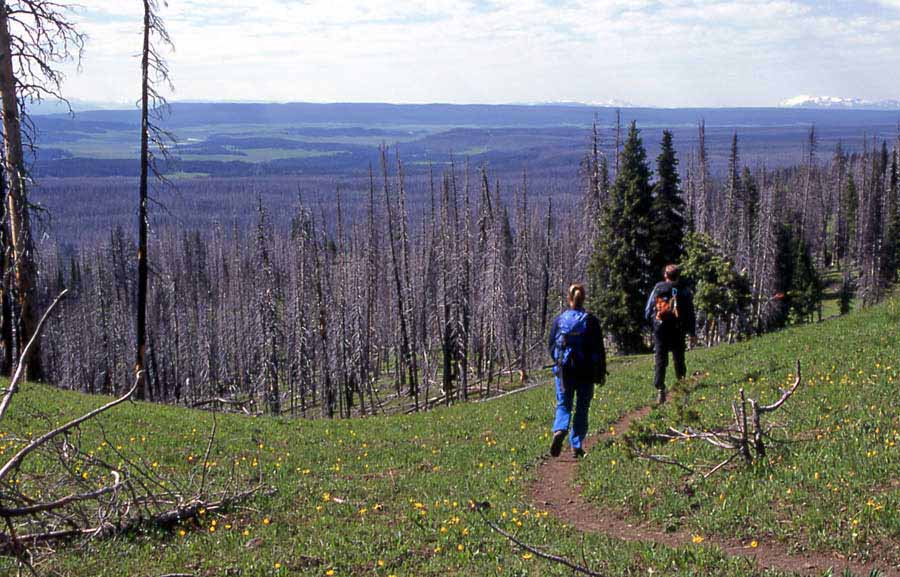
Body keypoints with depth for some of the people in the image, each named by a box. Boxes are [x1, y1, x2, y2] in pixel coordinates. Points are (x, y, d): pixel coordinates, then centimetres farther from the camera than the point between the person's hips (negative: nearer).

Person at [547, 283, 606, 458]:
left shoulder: (559, 320, -1)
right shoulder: (591, 320, -4)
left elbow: (551, 345, 6)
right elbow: (599, 348, -4)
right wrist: (602, 372, 5)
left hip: (564, 370, 1)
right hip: (586, 371, -1)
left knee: (563, 405, 9)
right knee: (582, 408, 10)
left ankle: (559, 430, -21)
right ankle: (576, 445, 9)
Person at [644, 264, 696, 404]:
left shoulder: (657, 289, 1)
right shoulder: (684, 291, 1)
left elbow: (648, 311, 4)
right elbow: (690, 314, 3)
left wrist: (653, 322, 22)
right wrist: (692, 333, 9)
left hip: (660, 330, 0)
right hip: (678, 330, 0)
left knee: (660, 360, 0)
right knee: (679, 360, 11)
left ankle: (660, 389, -12)